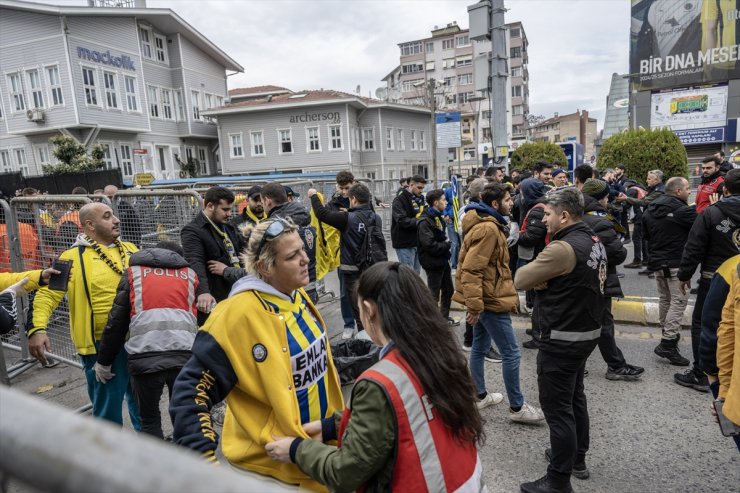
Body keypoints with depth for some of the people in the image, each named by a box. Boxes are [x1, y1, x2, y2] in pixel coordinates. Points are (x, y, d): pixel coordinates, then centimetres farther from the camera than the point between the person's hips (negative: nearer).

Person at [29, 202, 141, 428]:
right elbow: (47, 293, -12)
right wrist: (37, 328, -25)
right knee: (108, 407, 8)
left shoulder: (130, 249, 8)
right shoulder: (74, 257, -7)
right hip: (102, 346, -5)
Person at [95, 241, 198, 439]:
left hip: (145, 356, -1)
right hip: (184, 354, 1)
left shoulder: (134, 272, 19)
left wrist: (104, 362, 24)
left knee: (149, 420, 16)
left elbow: (117, 321, 15)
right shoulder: (190, 273, 22)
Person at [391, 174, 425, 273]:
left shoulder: (420, 199, 14)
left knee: (416, 273, 15)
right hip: (405, 243, -8)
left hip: (418, 242, 8)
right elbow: (402, 220, -22)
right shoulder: (399, 200, -11)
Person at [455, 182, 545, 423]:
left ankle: (480, 396, 32)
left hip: (483, 297, 11)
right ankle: (517, 407, 11)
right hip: (490, 299, -11)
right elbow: (471, 270, -26)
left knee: (480, 347, 18)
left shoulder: (488, 224, 12)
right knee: (511, 353, -1)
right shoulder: (488, 229, -21)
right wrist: (474, 305, -26)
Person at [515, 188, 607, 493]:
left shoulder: (563, 247, -24)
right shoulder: (594, 242, 7)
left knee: (557, 407, 3)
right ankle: (577, 458, 41)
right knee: (574, 397, 23)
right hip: (587, 331, 10)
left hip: (562, 339, -10)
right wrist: (546, 281, -8)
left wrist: (538, 279, -1)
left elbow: (520, 279, -19)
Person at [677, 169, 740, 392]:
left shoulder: (711, 213, -13)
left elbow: (694, 248, -13)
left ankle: (701, 375, 9)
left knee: (702, 325, 6)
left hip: (713, 279, -4)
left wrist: (685, 275, -4)